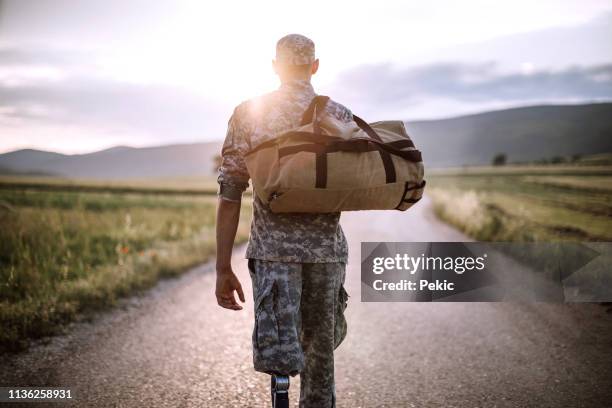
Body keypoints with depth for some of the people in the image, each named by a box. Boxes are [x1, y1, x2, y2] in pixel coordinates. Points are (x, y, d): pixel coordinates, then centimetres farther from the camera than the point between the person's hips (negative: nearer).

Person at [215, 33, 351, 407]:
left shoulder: (248, 113, 2)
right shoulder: (341, 116, 4)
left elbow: (230, 195, -2)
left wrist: (223, 269, 2)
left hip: (273, 247, -2)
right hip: (329, 248, 2)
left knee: (276, 353, -4)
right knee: (321, 349, 15)